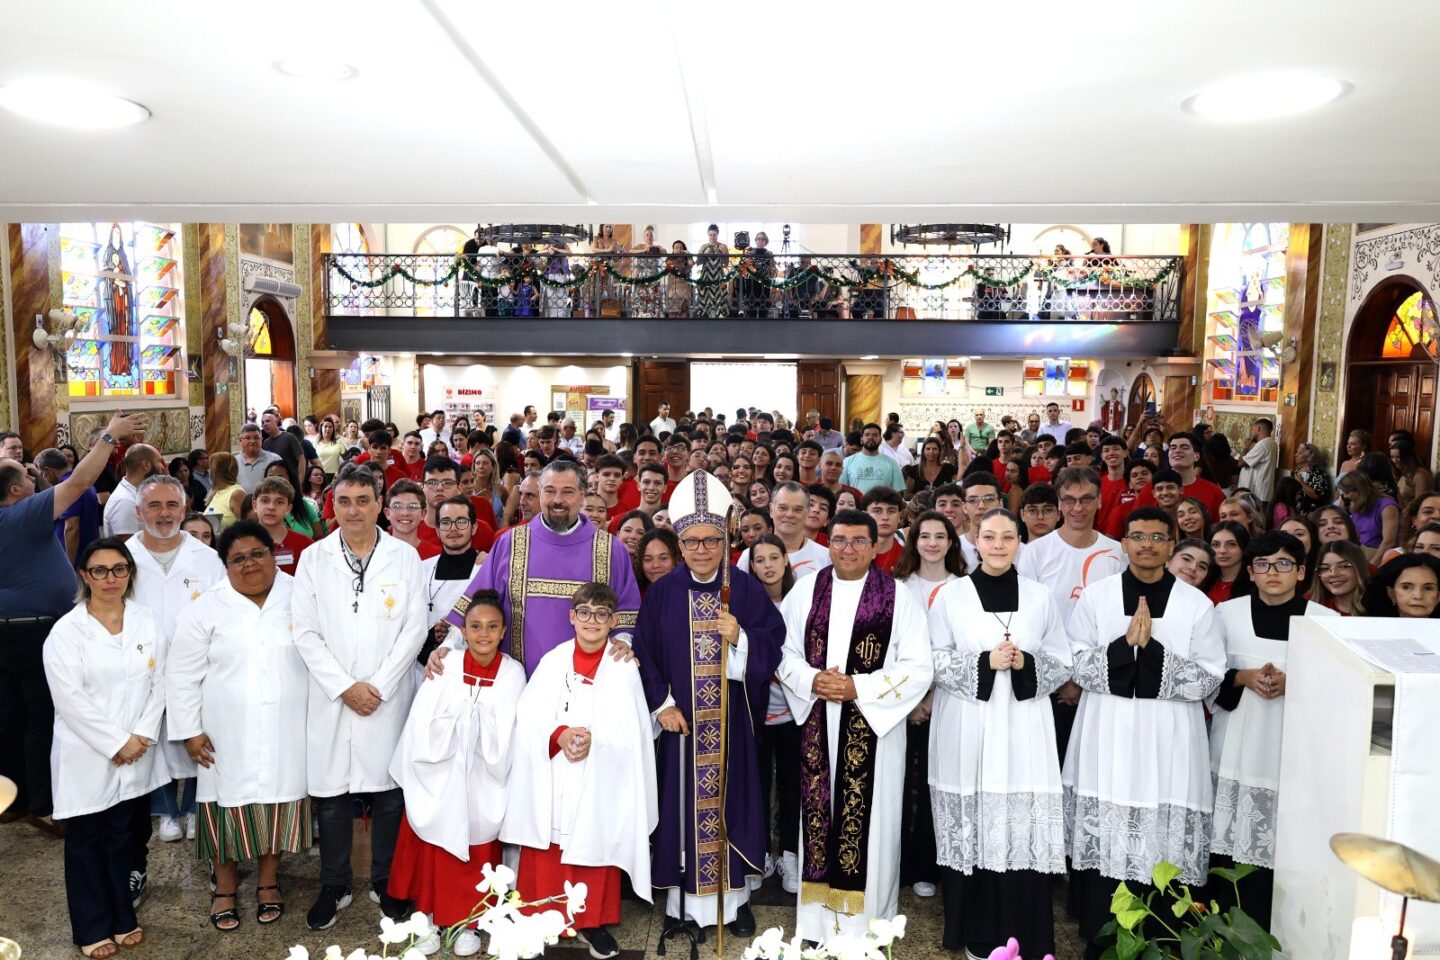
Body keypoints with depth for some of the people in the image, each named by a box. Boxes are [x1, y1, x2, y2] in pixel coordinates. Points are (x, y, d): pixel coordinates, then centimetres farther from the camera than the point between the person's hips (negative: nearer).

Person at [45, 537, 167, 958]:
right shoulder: (67, 630, -8)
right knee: (87, 841, 10)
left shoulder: (146, 622, 3)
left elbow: (158, 684, 3)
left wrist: (142, 736, -8)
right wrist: (115, 744, -14)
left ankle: (122, 918, 28)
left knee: (125, 837, 13)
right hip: (87, 756, -3)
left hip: (136, 754, 3)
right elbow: (70, 699, -14)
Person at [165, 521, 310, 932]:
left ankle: (268, 881, 31)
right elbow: (182, 675, 0)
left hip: (286, 732, 1)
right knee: (229, 804, 8)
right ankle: (225, 888, 30)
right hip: (229, 733, 0)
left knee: (280, 802, 10)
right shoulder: (206, 608, -3)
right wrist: (190, 731, -3)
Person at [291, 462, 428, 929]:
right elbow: (306, 633, -1)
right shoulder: (313, 558, 3)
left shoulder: (404, 557, 1)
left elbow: (414, 629, -2)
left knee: (389, 792, 7)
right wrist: (344, 686, -9)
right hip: (331, 698, 1)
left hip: (388, 697, -1)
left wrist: (379, 686, -9)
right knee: (331, 794, 9)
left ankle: (385, 883, 24)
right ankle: (334, 887, 26)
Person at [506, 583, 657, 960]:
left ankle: (592, 922, 25)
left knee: (594, 848, 6)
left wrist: (595, 741, -22)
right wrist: (558, 735, -19)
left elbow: (631, 732, -7)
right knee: (546, 854, 8)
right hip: (552, 780, 2)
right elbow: (527, 718, -2)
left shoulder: (624, 667, -3)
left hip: (599, 783, -1)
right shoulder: (552, 660, 2)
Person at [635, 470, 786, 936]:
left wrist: (740, 638, -22)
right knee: (684, 798, 7)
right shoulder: (662, 592, 0)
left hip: (731, 719, 0)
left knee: (731, 795, 7)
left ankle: (735, 895, 23)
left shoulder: (747, 589, -3)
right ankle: (685, 896, 22)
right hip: (681, 719, 1)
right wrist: (661, 703, -8)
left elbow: (773, 648, -3)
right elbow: (645, 652, 1)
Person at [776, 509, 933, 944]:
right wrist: (811, 680, -13)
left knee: (868, 821, 3)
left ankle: (865, 922, 19)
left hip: (873, 727, -2)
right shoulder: (804, 591, 4)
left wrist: (857, 688, -15)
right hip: (818, 725, 2)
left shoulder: (898, 597, -4)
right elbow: (785, 652, 7)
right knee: (819, 814, 9)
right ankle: (817, 919, 25)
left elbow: (917, 669, -7)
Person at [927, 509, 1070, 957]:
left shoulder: (1039, 596, 6)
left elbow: (1062, 664, 9)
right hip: (968, 729, -1)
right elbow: (933, 662, 0)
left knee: (1024, 828, 0)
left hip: (1023, 728, 1)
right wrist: (984, 662, -12)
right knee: (972, 829, 2)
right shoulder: (951, 594, 2)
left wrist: (1028, 663, -11)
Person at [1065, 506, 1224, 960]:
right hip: (1108, 735, 1)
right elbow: (1079, 666, -1)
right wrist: (1124, 644, -17)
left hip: (1168, 739, 0)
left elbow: (1209, 679, -3)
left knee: (1163, 845, 3)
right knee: (1104, 841, 5)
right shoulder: (1096, 595, 2)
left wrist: (1153, 651, -17)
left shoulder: (1196, 604, 0)